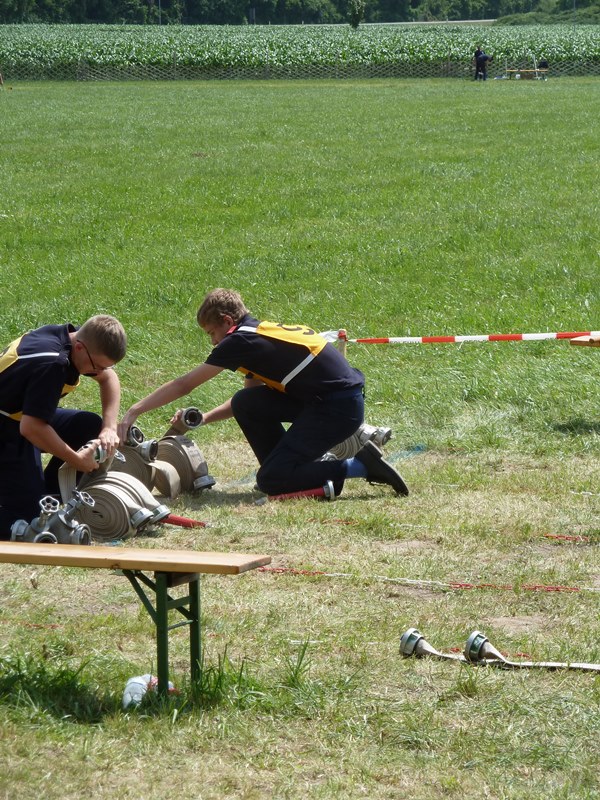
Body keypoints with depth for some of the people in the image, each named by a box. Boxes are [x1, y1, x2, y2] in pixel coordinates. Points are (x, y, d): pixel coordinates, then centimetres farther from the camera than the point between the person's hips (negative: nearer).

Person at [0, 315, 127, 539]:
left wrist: (109, 428, 1)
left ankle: (48, 492, 15)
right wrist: (76, 460, -21)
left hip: (21, 418, 9)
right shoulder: (52, 363, -31)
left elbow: (109, 378, 14)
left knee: (91, 426, 8)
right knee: (32, 519, -12)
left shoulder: (69, 337, -3)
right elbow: (30, 427, -34)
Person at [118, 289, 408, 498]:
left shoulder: (241, 340, -9)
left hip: (340, 406, -9)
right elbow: (248, 398, 25)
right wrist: (202, 418, 13)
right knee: (245, 405, 8)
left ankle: (360, 466, -7)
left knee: (270, 481, -9)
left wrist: (134, 411, 1)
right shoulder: (260, 334, 17)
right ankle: (285, 467, 12)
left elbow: (183, 385, -4)